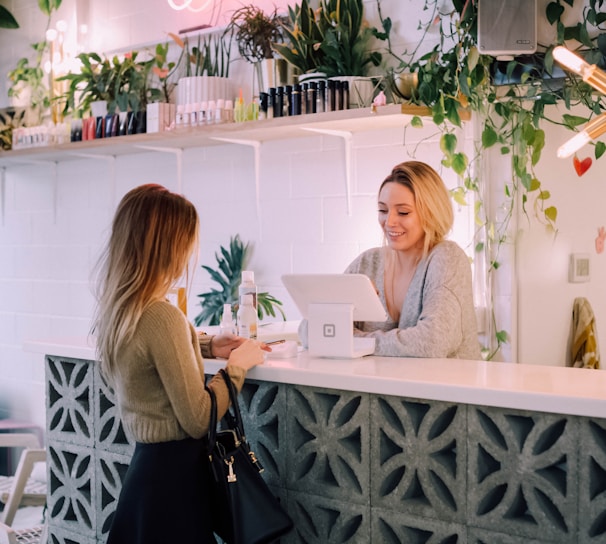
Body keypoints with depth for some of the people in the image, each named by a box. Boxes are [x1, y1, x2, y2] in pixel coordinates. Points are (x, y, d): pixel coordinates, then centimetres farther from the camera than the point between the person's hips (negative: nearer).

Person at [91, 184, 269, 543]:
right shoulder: (162, 317, -24)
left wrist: (208, 346, 14)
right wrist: (237, 366, -7)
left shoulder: (116, 309, 2)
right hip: (175, 471, -8)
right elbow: (198, 420, -20)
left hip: (144, 462, 8)